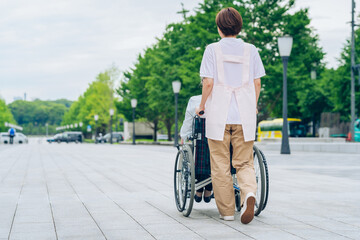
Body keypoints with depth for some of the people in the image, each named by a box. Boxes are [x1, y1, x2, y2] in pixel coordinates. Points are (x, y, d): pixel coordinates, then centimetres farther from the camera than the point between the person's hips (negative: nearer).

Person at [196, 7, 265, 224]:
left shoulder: (213, 50, -1)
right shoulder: (250, 50, 6)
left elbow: (208, 83, -6)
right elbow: (257, 83, 7)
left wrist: (202, 106, 8)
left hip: (219, 113, -2)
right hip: (245, 114, 2)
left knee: (220, 165, 7)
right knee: (244, 163, 9)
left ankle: (227, 211, 11)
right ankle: (249, 193, -20)